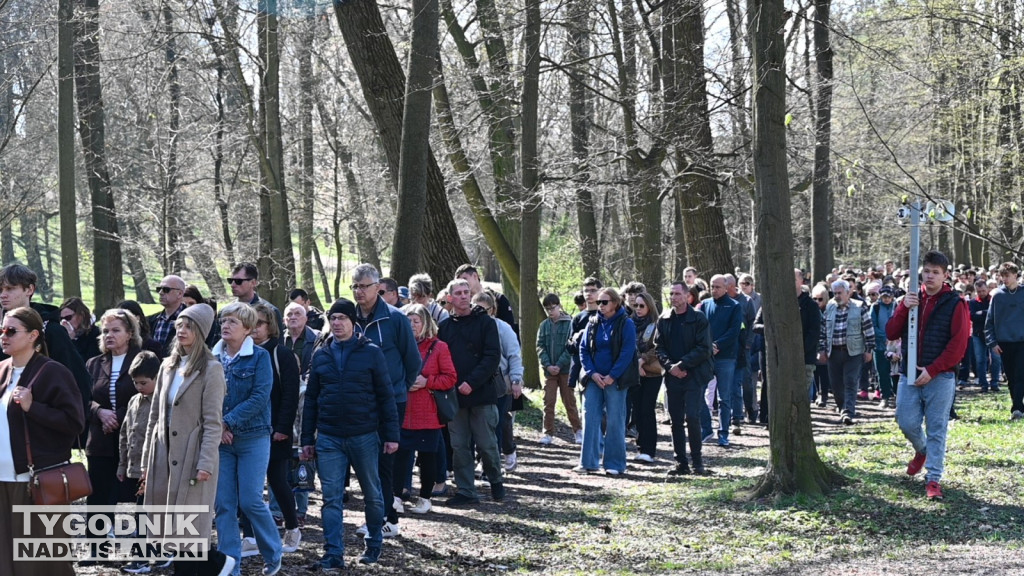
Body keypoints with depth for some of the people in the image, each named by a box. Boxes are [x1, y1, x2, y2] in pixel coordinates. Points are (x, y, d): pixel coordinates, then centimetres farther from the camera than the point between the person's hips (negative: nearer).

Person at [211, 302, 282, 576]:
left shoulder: (260, 357, -6)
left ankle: (273, 553, 18)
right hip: (220, 440, 4)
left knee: (251, 501, -4)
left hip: (253, 439, -4)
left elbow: (259, 398, -14)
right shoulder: (214, 358, 4)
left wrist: (227, 422, -17)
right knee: (223, 504, 2)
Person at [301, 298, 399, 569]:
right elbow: (311, 399, 11)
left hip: (364, 436, -2)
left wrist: (391, 435, -5)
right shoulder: (320, 355, 7)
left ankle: (374, 543, 27)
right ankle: (334, 553, 1)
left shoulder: (371, 352, -2)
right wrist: (307, 439, 8)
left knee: (372, 494, 10)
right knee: (331, 498, -2)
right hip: (329, 439, 2)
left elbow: (386, 396, -1)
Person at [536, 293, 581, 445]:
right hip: (549, 370, 3)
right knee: (548, 402, 1)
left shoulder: (569, 323, -4)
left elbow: (571, 347, -8)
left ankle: (578, 431, 14)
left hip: (565, 369, -3)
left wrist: (559, 365, -14)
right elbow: (540, 346, 3)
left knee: (569, 401, 4)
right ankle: (548, 433, 6)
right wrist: (547, 365, -10)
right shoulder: (544, 325, 6)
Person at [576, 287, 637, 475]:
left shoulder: (625, 324, -4)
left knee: (615, 421, 0)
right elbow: (583, 349, 8)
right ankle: (588, 462, 5)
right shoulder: (593, 324, 9)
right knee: (590, 418, 1)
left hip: (615, 380, -4)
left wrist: (612, 376, -14)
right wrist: (592, 373, -6)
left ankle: (615, 464, 6)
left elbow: (627, 352, -10)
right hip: (594, 378, 4)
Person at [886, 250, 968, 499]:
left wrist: (932, 371, -15)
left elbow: (958, 344, -9)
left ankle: (933, 479, 5)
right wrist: (904, 309, -12)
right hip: (909, 375, 4)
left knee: (936, 429, -1)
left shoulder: (955, 304, -3)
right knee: (907, 423, 4)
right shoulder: (911, 300, 10)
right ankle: (922, 450, 36)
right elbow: (891, 333, 4)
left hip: (940, 377, -4)